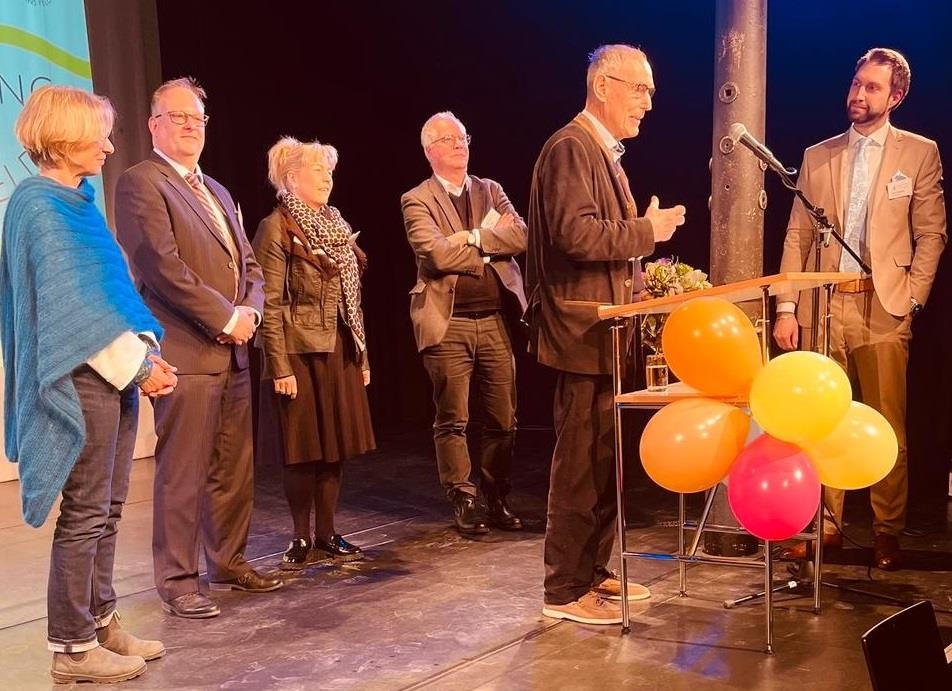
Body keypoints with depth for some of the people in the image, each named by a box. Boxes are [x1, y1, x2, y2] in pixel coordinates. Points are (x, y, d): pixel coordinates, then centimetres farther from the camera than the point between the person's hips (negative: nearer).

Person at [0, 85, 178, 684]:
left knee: (107, 510, 14)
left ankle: (101, 623, 25)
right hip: (83, 379, -9)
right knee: (85, 514, -1)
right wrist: (137, 366, -15)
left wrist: (146, 353, 4)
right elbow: (69, 304, -17)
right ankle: (72, 649, 10)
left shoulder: (78, 201, 15)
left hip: (116, 372, 9)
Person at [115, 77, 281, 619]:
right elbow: (162, 265, -16)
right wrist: (225, 317, -14)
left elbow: (248, 264, 20)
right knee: (182, 474, -3)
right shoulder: (140, 183, -5)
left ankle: (229, 564, 25)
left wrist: (250, 310, -1)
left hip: (233, 350, 8)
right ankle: (178, 581, 7)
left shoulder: (218, 193, 22)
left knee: (234, 470, 12)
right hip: (186, 351, -8)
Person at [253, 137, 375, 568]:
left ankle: (327, 534, 20)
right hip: (298, 349, -6)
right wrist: (279, 366, -18)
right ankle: (301, 537, 14)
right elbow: (269, 304, -13)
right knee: (302, 448, 1)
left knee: (335, 445, 9)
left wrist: (361, 353, 12)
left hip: (339, 349, 7)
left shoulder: (335, 226, 13)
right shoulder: (277, 228, -8)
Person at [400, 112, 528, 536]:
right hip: (448, 325, -4)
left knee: (503, 420, 7)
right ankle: (463, 504, 14)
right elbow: (438, 254, -16)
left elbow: (522, 236, -2)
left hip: (494, 321, 4)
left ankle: (497, 501, 20)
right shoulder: (417, 201, 0)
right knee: (452, 421, 2)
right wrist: (493, 241, -7)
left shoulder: (490, 191, 14)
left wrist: (472, 237, -13)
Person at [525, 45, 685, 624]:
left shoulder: (604, 152, 19)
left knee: (604, 459, 15)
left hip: (607, 331, 10)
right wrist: (647, 230, -15)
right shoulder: (571, 147, -13)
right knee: (582, 462, -5)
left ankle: (592, 571, 27)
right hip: (584, 332, -10)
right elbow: (576, 233, -25)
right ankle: (566, 590, 5)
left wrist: (639, 284, 14)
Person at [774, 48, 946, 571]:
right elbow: (797, 236, 10)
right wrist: (786, 307, 4)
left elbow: (931, 233, 5)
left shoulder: (919, 153, 6)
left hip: (883, 306, -2)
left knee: (887, 427, -1)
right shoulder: (817, 156, 12)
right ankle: (826, 524, 15)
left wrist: (911, 298, -5)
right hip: (823, 304, 2)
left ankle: (887, 532, 11)